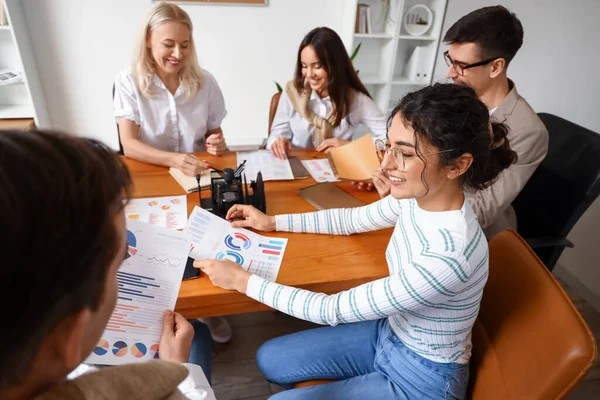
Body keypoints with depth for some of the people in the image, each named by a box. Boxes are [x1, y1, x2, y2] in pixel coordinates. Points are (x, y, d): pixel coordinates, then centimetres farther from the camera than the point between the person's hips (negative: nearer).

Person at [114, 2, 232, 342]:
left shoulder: (205, 82, -2)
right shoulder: (129, 82, -8)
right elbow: (129, 145, -18)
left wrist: (217, 144, -17)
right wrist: (174, 160, -36)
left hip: (200, 179, 1)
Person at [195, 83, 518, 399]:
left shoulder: (448, 255, -39)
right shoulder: (418, 198, -15)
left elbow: (336, 310, -30)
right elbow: (355, 219, 4)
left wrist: (244, 281, -21)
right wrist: (272, 222, 5)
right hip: (389, 334, 7)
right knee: (270, 360, 12)